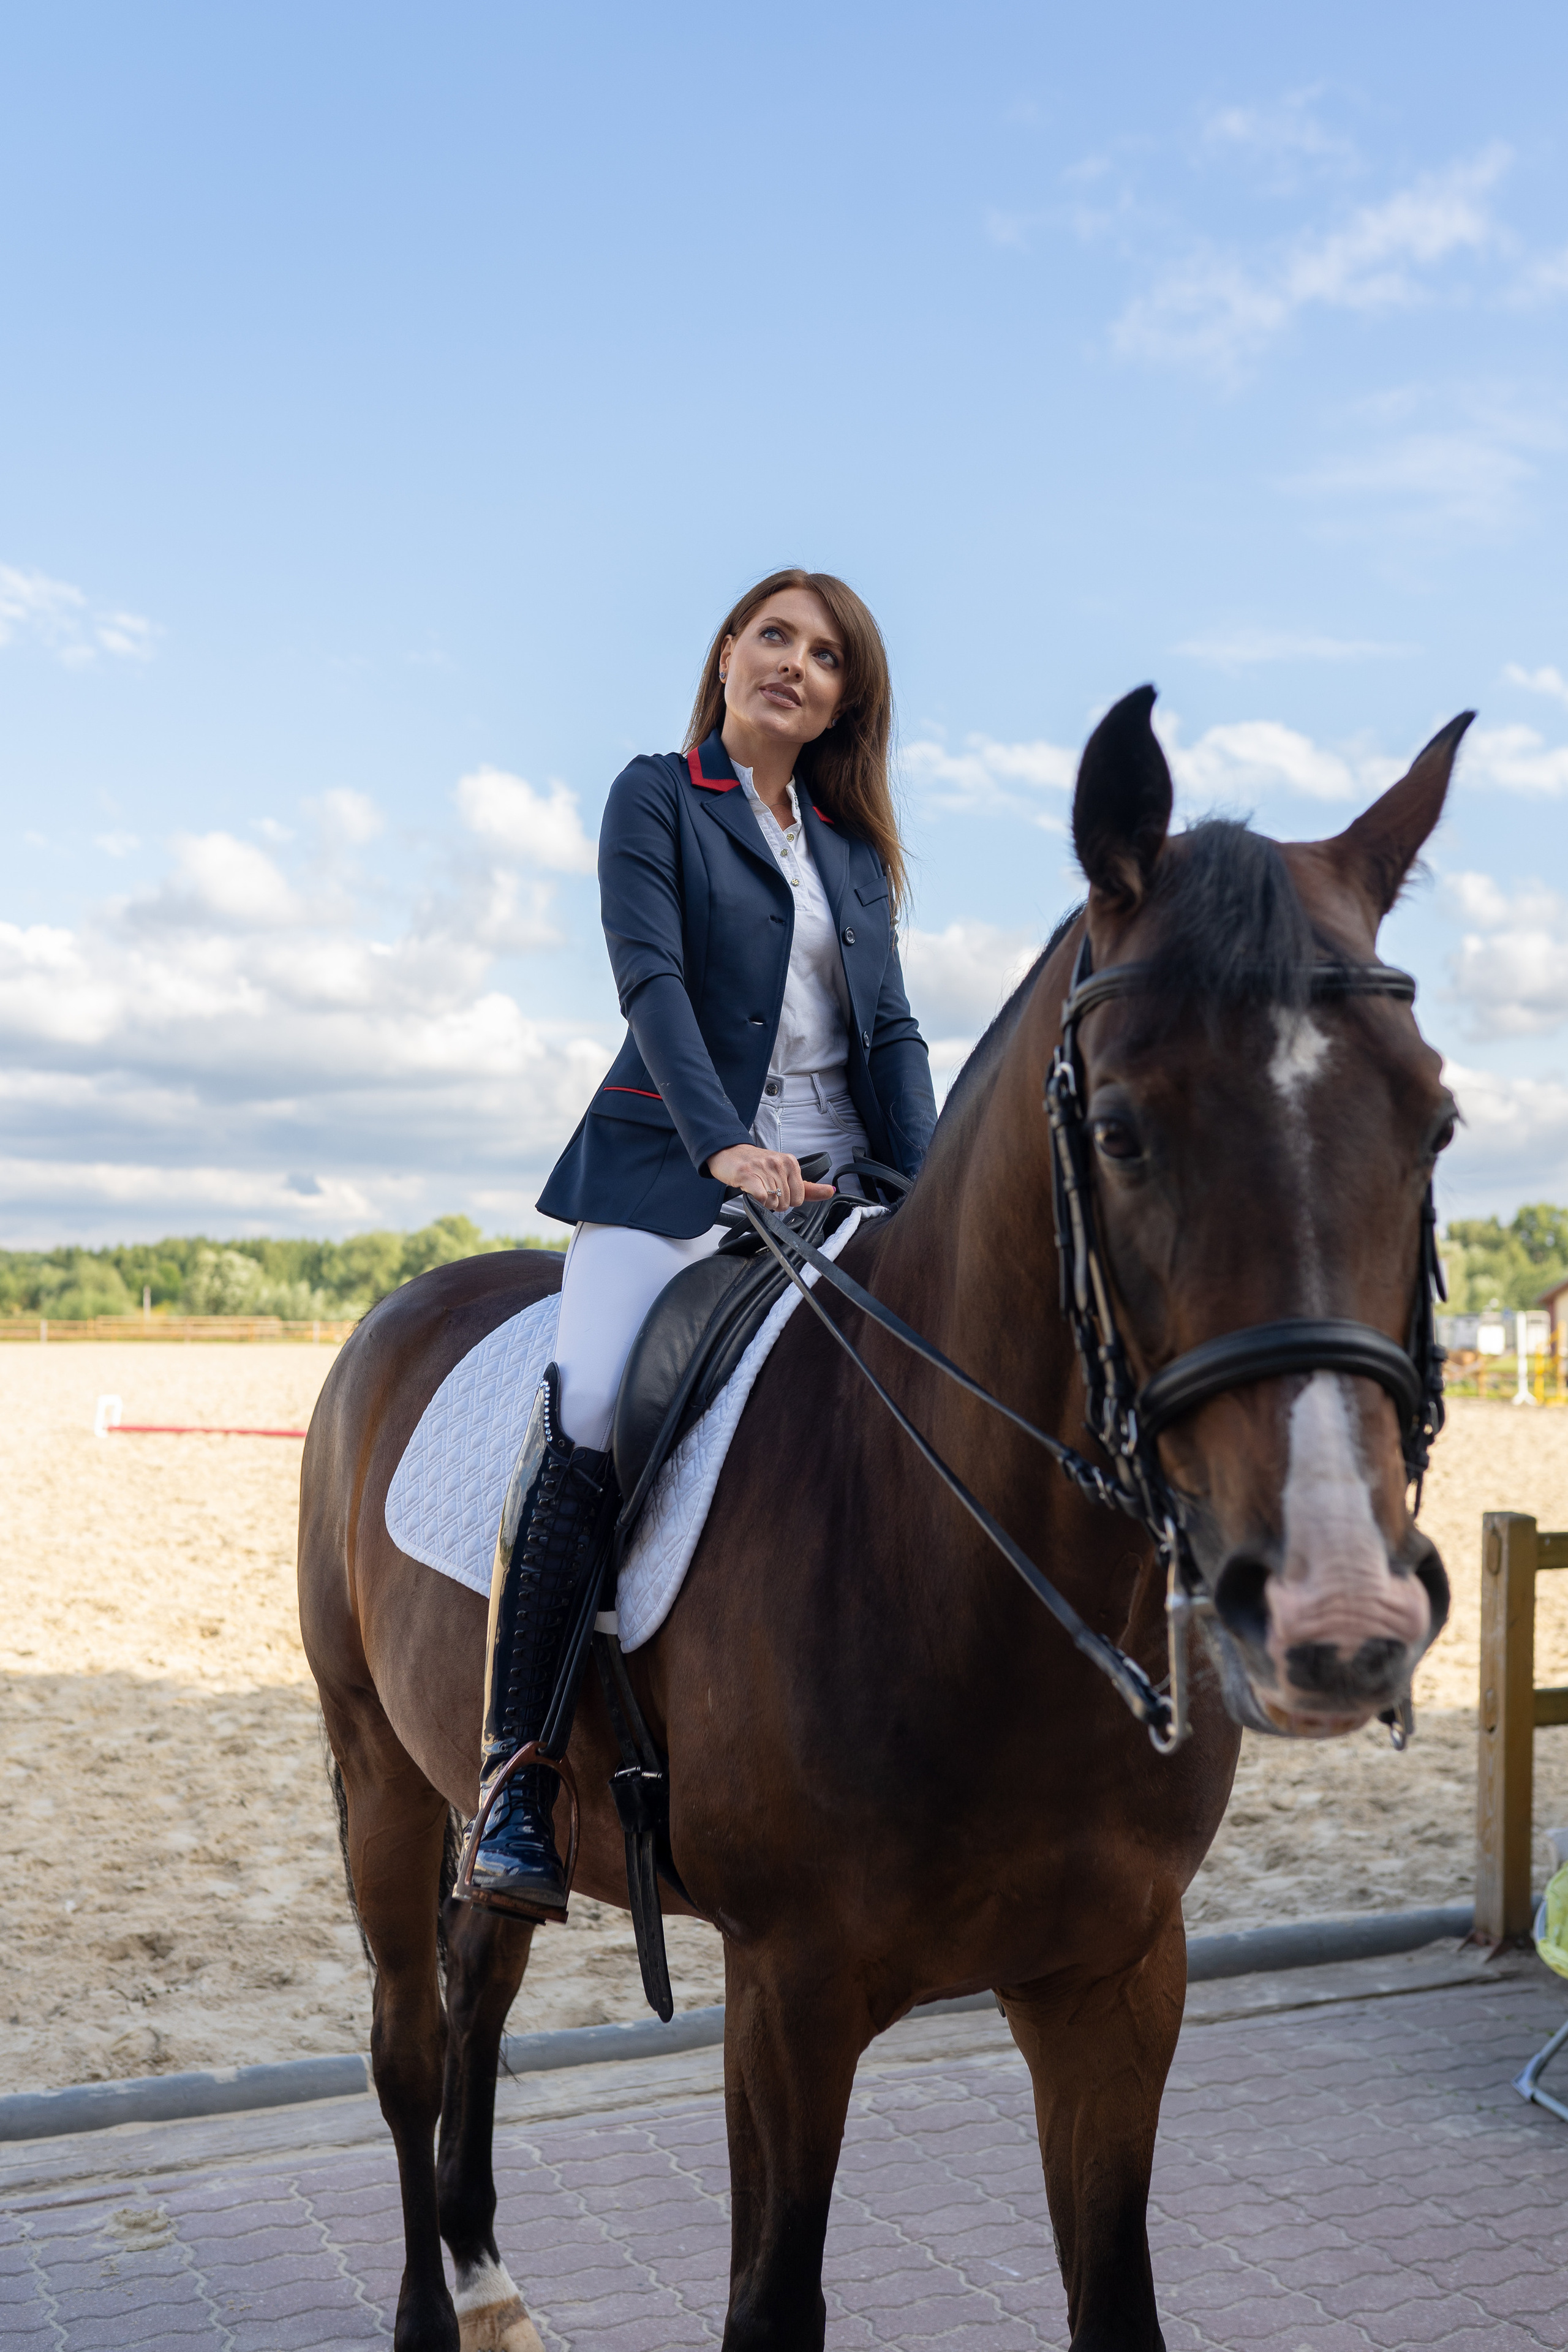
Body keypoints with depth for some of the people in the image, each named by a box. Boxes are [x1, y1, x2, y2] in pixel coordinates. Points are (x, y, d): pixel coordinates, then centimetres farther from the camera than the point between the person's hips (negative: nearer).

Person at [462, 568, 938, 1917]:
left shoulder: (855, 845, 19)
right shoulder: (657, 798, 5)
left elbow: (889, 1030, 11)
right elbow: (653, 983, -10)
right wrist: (724, 1146, -25)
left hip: (837, 1175, 5)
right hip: (671, 1171, -5)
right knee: (588, 1421, -25)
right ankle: (518, 1772, -16)